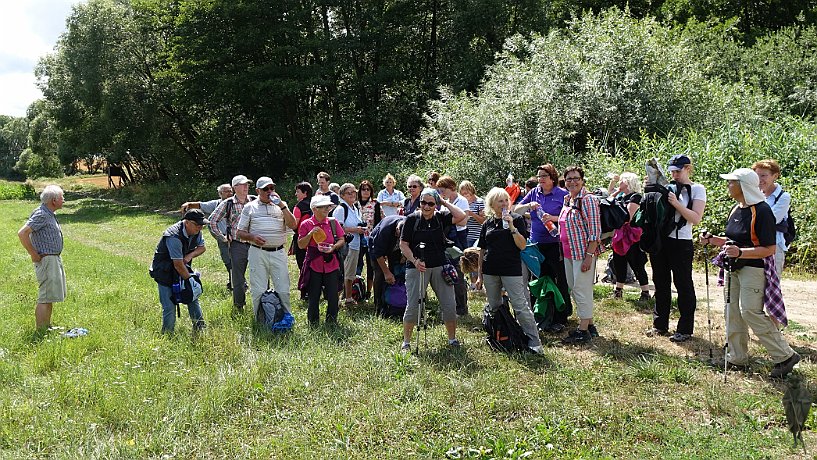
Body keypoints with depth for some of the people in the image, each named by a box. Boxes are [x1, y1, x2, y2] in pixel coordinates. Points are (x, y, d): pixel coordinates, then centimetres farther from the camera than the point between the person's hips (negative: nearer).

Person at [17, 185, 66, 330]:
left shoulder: (50, 214, 12)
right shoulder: (41, 215, -19)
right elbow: (22, 233, -27)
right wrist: (34, 254, -20)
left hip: (55, 258, 10)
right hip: (46, 260, -10)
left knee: (51, 296, 18)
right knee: (45, 298, -6)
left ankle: (47, 327, 29)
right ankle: (41, 332, -1)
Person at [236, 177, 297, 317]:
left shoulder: (281, 205, 12)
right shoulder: (250, 207, 9)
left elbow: (293, 225, -2)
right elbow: (240, 232, 9)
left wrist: (282, 206, -9)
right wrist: (252, 237, -12)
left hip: (278, 253, 1)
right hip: (257, 252, -1)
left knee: (283, 290, 0)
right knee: (258, 291, 1)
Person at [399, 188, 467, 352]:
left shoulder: (440, 218, 3)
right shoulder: (412, 219, -2)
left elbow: (461, 216, -13)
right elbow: (403, 245, -3)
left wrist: (445, 202, -4)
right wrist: (414, 260, -17)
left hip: (440, 266, 3)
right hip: (417, 267, -2)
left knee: (449, 305, 3)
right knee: (413, 306, -1)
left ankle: (452, 339, 20)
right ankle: (406, 342, 13)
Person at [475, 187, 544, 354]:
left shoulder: (516, 219, -1)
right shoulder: (487, 223, 10)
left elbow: (523, 245, -9)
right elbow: (482, 251, 14)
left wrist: (512, 227, -19)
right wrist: (479, 275, 12)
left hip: (512, 270, -4)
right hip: (490, 271, 4)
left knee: (521, 307, -9)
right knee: (493, 307, 12)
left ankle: (535, 343, -6)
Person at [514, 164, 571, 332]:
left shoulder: (562, 194, -4)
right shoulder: (534, 193, 10)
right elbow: (516, 210, 10)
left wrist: (554, 218, -21)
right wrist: (529, 205, -8)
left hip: (556, 244, -5)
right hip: (537, 244, 6)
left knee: (560, 281, -2)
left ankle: (561, 319, 5)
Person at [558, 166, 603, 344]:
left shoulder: (588, 199, -13)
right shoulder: (567, 199, 12)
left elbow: (595, 231, -17)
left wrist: (589, 256, -21)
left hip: (583, 252, -9)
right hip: (568, 253, 9)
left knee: (582, 290, -3)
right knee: (574, 289, 14)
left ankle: (584, 331, 6)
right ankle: (589, 324, 26)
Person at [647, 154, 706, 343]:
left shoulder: (697, 189, -2)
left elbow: (696, 218, -14)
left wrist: (676, 203, -21)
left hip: (681, 243, -5)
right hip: (659, 240, 5)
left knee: (683, 285, 2)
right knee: (661, 284, 14)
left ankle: (685, 329, 11)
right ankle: (660, 325, 26)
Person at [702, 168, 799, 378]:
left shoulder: (762, 211, -16)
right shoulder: (735, 210, 10)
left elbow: (770, 249, -18)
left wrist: (741, 252, -30)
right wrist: (712, 239, 6)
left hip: (753, 268, -9)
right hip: (733, 268, 9)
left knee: (750, 312, -14)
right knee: (733, 312, 9)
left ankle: (785, 356, -2)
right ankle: (737, 358, 19)